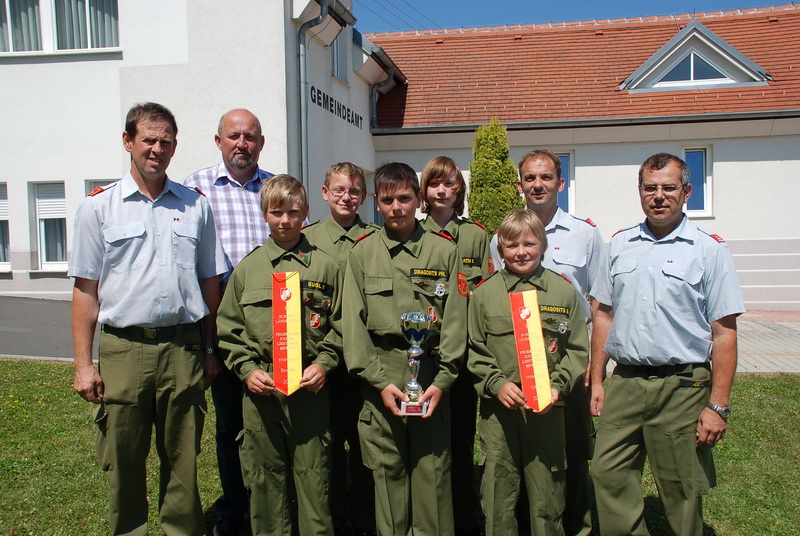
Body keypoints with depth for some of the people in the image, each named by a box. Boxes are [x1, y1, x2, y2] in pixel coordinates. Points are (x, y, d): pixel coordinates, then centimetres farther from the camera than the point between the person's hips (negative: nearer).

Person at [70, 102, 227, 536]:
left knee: (182, 461, 11)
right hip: (123, 349, -1)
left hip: (184, 349, 1)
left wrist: (210, 350, 9)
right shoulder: (98, 207, 4)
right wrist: (84, 365, -2)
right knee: (124, 462, 9)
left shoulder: (196, 206, 9)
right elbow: (85, 290, 3)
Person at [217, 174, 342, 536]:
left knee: (313, 475, 7)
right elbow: (228, 328, 8)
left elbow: (339, 324, 5)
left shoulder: (325, 266, 5)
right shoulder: (247, 268, 7)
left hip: (311, 387, -1)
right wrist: (247, 369, -3)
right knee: (265, 476, 12)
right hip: (260, 386, 2)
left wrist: (324, 363, -7)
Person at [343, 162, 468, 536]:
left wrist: (443, 380, -6)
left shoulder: (444, 251, 6)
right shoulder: (362, 253, 6)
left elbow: (454, 320, 2)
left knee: (432, 468, 5)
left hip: (431, 375, 0)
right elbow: (354, 322, 1)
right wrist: (379, 380, -6)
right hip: (381, 376, 1)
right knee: (386, 470, 8)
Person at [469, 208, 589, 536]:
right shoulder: (484, 294, 3)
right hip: (498, 408, 0)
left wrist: (558, 386, -8)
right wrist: (497, 384, -10)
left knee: (548, 494, 10)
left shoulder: (564, 291, 4)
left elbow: (578, 349, 5)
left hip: (548, 409, 0)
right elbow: (475, 351, 4)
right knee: (498, 498, 9)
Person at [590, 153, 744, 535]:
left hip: (683, 388, -3)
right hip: (623, 383, 3)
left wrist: (718, 406, -8)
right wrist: (597, 379, 9)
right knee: (608, 477, 5)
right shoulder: (619, 244, 10)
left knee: (682, 496, 9)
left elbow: (724, 333, -4)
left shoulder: (709, 249, -1)